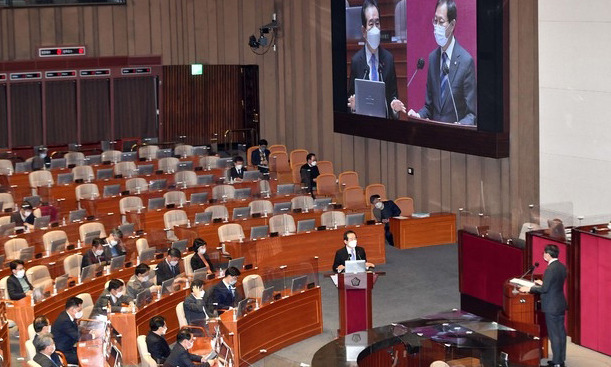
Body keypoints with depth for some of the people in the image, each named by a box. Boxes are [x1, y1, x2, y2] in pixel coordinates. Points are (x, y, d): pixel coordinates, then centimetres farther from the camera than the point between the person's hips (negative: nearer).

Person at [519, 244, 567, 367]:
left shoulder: (550, 269, -22)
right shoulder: (562, 267, 5)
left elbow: (544, 289, -21)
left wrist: (529, 289, -10)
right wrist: (543, 283, 26)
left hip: (551, 306, -9)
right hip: (561, 305, 9)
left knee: (554, 334, -2)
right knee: (561, 332, 14)